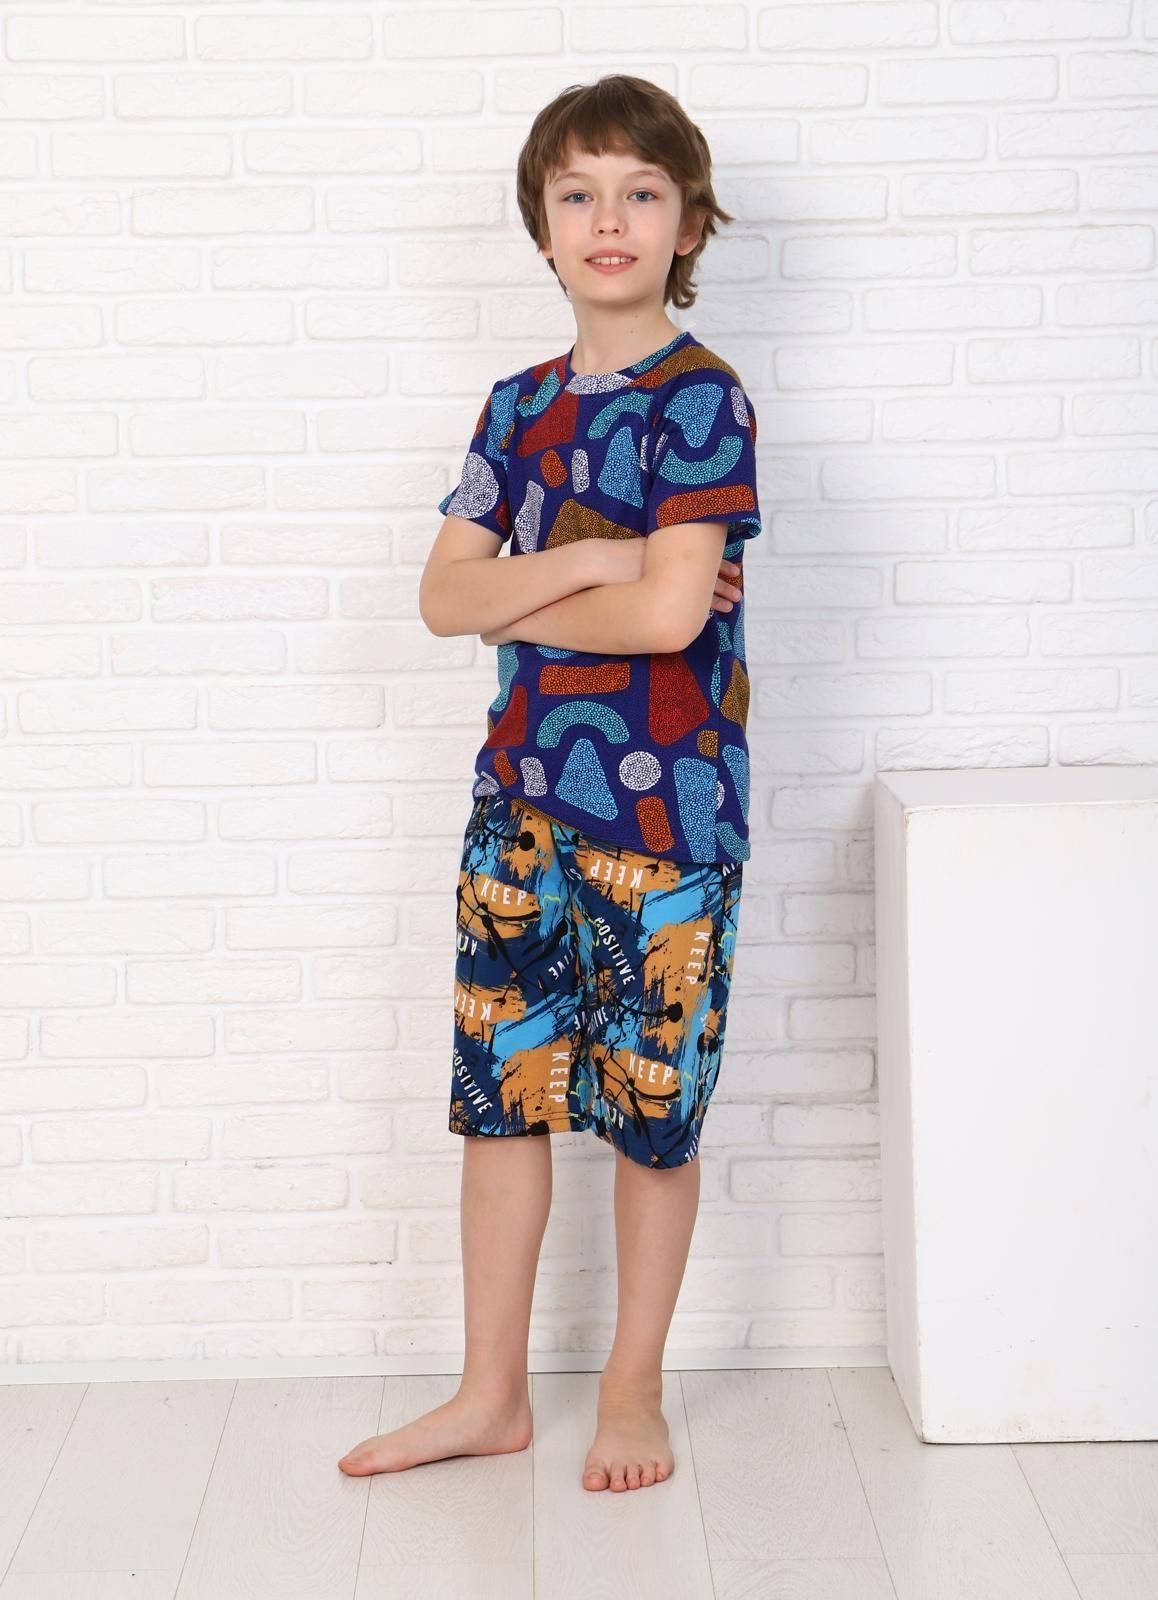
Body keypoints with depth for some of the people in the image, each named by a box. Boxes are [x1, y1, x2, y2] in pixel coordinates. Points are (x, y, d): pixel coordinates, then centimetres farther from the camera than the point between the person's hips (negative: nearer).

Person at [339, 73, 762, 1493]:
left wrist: (519, 607, -5)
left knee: (652, 1106, 7)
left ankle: (634, 1392, 25)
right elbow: (442, 596, 2)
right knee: (501, 1085, 11)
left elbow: (670, 613, -20)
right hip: (523, 794, 6)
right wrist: (583, 566, -13)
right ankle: (491, 1395, 25)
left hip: (662, 806, -6)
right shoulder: (521, 405, 9)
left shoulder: (701, 399, -9)